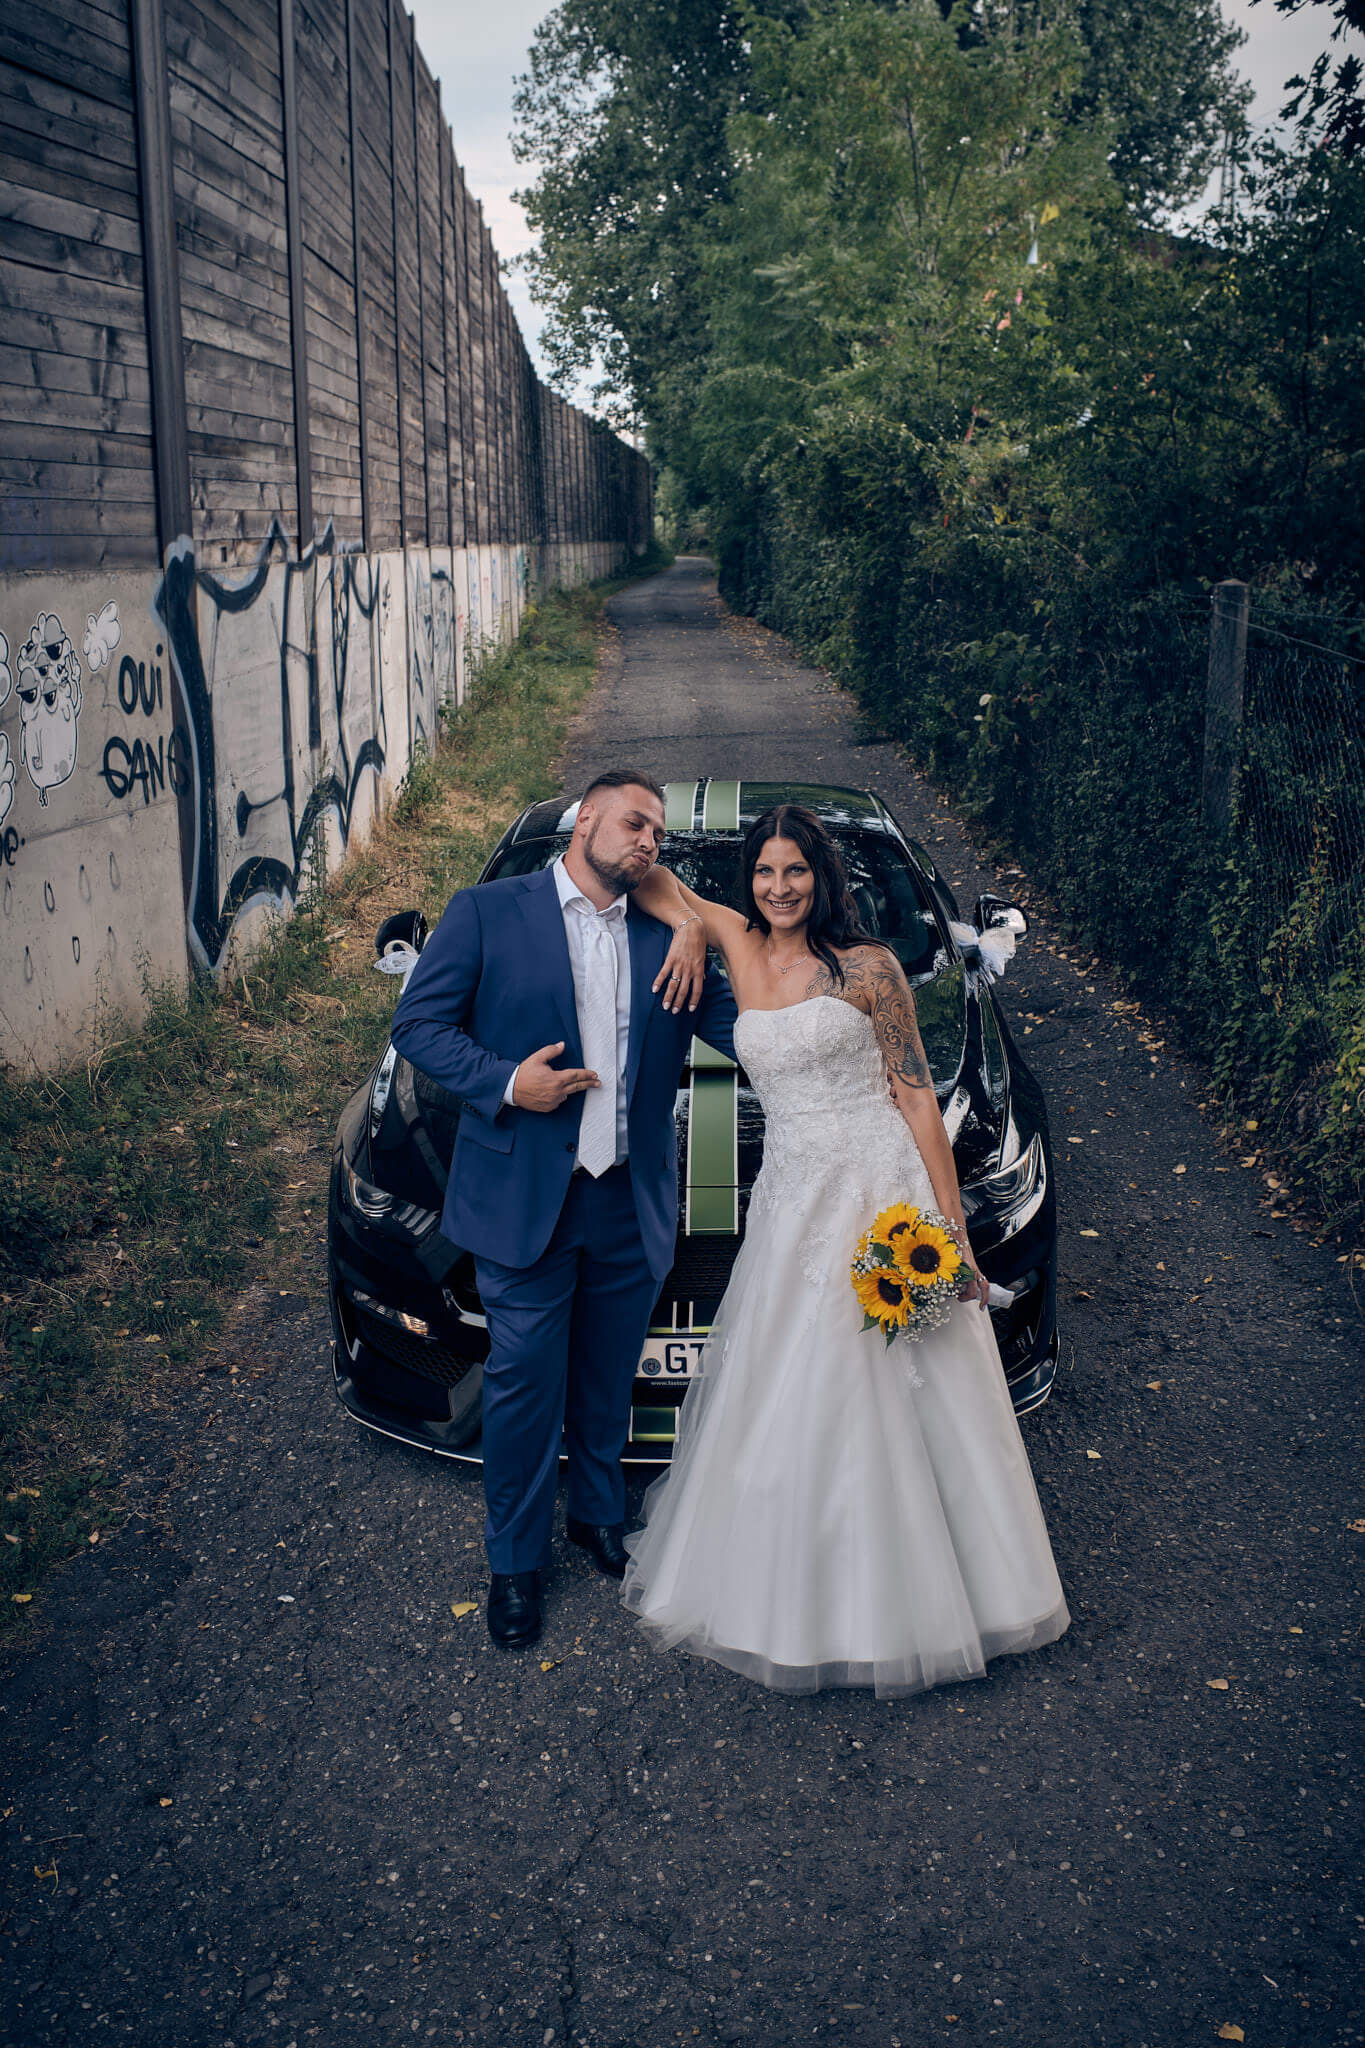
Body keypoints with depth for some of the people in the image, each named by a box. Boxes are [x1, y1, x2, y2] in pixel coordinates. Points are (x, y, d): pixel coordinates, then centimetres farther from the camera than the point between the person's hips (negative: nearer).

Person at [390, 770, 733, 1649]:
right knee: (524, 1384, 5)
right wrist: (503, 1082, -17)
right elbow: (417, 1023, -6)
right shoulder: (488, 912, -3)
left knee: (609, 1379, 19)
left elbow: (745, 1032, 4)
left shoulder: (667, 933, 7)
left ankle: (601, 1517, 42)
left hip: (632, 1206, 4)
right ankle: (516, 1560, 24)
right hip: (525, 1198, -3)